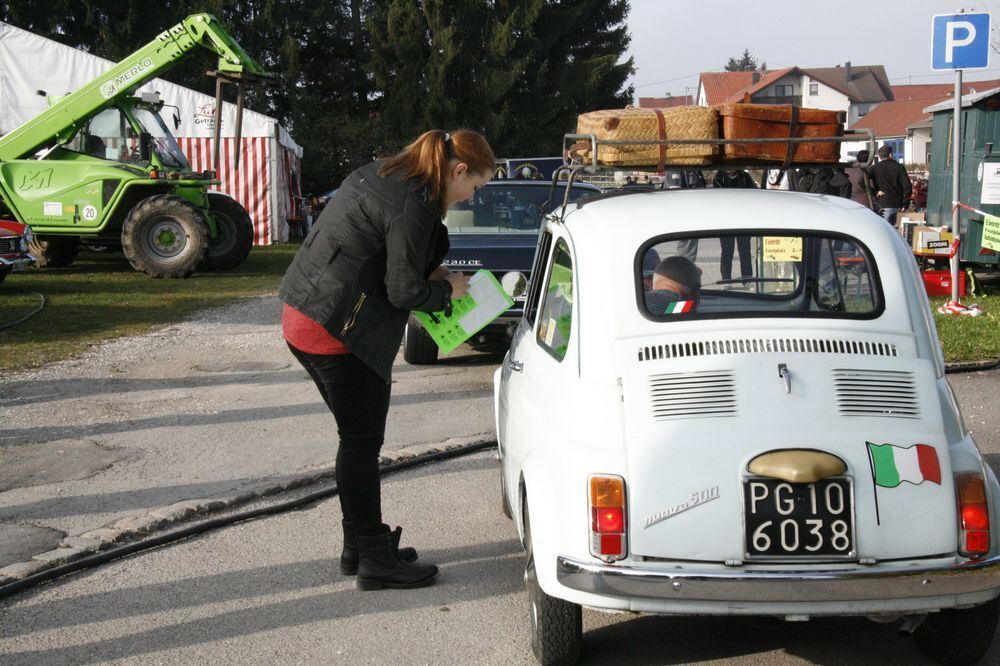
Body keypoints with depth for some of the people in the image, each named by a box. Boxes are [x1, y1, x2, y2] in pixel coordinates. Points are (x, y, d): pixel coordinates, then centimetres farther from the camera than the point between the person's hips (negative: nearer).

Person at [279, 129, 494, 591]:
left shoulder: (382, 174, 13)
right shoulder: (413, 205, -17)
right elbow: (404, 292, -15)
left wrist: (429, 270, 12)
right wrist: (445, 290, 2)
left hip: (304, 319, 10)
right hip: (337, 333, -10)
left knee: (358, 440, 18)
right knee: (362, 444, 0)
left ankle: (359, 546, 29)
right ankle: (375, 562, 10)